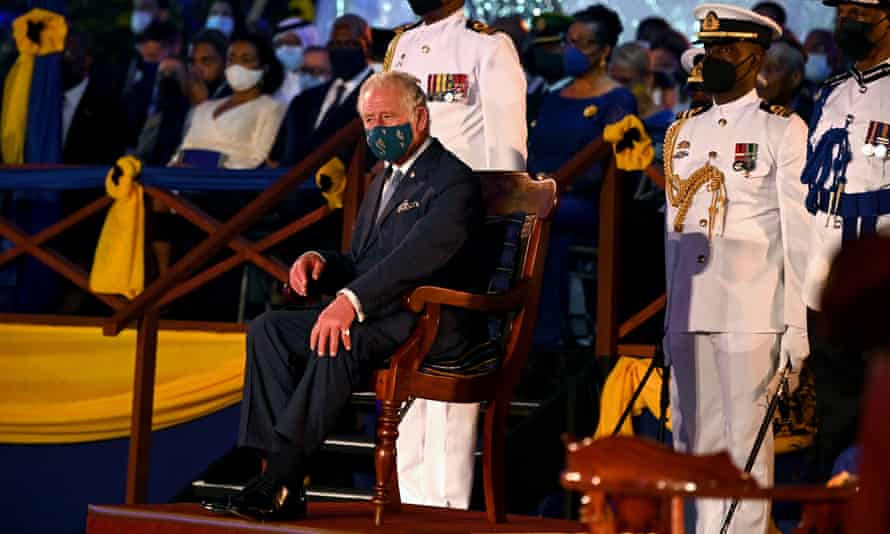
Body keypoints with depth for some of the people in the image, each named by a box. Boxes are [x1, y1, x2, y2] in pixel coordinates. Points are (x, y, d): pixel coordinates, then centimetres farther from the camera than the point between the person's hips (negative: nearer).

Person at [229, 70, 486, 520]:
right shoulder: (385, 180, 23)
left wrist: (352, 301, -36)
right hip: (374, 315, 9)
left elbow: (418, 256, -25)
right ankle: (280, 478, -20)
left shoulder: (453, 182, -8)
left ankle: (283, 478, -33)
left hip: (432, 324, -9)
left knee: (338, 342, -35)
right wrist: (321, 265, 0)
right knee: (268, 329, -9)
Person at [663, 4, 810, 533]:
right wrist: (669, 319, 14)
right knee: (695, 444, 8)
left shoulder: (783, 130, -2)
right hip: (690, 311, 6)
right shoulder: (685, 132, 15)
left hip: (752, 313, -6)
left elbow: (800, 233, -5)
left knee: (746, 444, -4)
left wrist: (798, 330, -10)